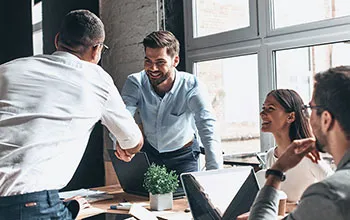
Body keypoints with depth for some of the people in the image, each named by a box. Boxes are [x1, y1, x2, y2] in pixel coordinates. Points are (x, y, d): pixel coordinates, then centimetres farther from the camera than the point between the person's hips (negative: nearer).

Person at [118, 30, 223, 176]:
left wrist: (215, 174, -46)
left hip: (183, 154, -2)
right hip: (149, 151, 2)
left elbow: (208, 130, -32)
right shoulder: (135, 83, -18)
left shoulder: (190, 85, -24)